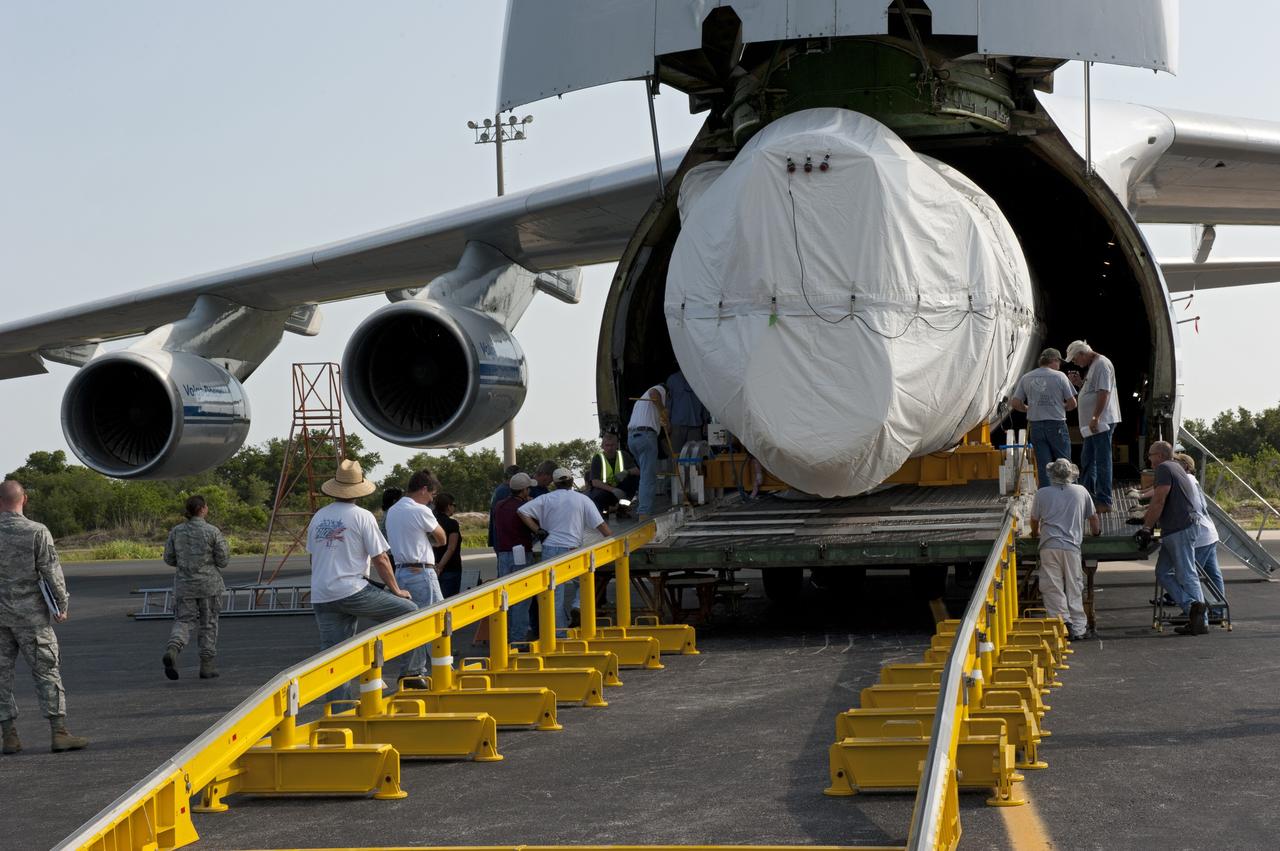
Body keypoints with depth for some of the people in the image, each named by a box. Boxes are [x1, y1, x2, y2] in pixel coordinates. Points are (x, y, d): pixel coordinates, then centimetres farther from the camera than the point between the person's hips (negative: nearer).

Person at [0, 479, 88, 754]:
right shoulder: (37, 532, -9)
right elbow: (51, 572, -9)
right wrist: (63, 605, 2)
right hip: (30, 614, -3)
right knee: (46, 671, 1)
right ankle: (58, 733, -2)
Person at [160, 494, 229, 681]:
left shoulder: (176, 531, 0)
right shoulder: (213, 532, -10)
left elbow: (169, 559, 3)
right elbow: (222, 561, -8)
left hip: (184, 584, 2)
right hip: (208, 584, -2)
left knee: (183, 621, 6)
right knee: (208, 624, 9)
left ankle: (172, 649, -23)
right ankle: (207, 665, 12)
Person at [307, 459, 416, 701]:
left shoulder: (318, 518, 13)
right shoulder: (362, 517, -5)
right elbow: (380, 559, -4)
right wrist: (396, 589, 8)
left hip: (320, 597, 6)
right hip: (352, 591, -6)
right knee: (410, 612, 4)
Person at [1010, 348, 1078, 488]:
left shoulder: (1026, 378, 4)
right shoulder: (1059, 376, -5)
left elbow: (1015, 403, 1)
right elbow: (1072, 404, -3)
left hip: (1035, 425, 3)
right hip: (1057, 424, -3)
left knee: (1043, 466, 6)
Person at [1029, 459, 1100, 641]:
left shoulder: (1042, 494, 7)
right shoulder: (1081, 492, 10)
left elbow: (1034, 522, 19)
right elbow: (1093, 518, 22)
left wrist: (1036, 532, 41)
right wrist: (1096, 531, 43)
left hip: (1049, 546, -1)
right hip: (1072, 546, 1)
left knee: (1053, 588, -1)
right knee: (1074, 589, 7)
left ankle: (1062, 620, -13)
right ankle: (1078, 627, 7)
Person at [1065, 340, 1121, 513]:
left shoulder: (1101, 364, -14)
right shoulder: (1092, 366, 19)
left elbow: (1103, 392, -22)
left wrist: (1095, 418, -26)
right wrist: (1080, 383, 14)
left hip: (1101, 422, -11)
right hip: (1093, 423, 11)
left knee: (1102, 461, -8)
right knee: (1087, 460, 17)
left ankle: (1104, 501, -6)